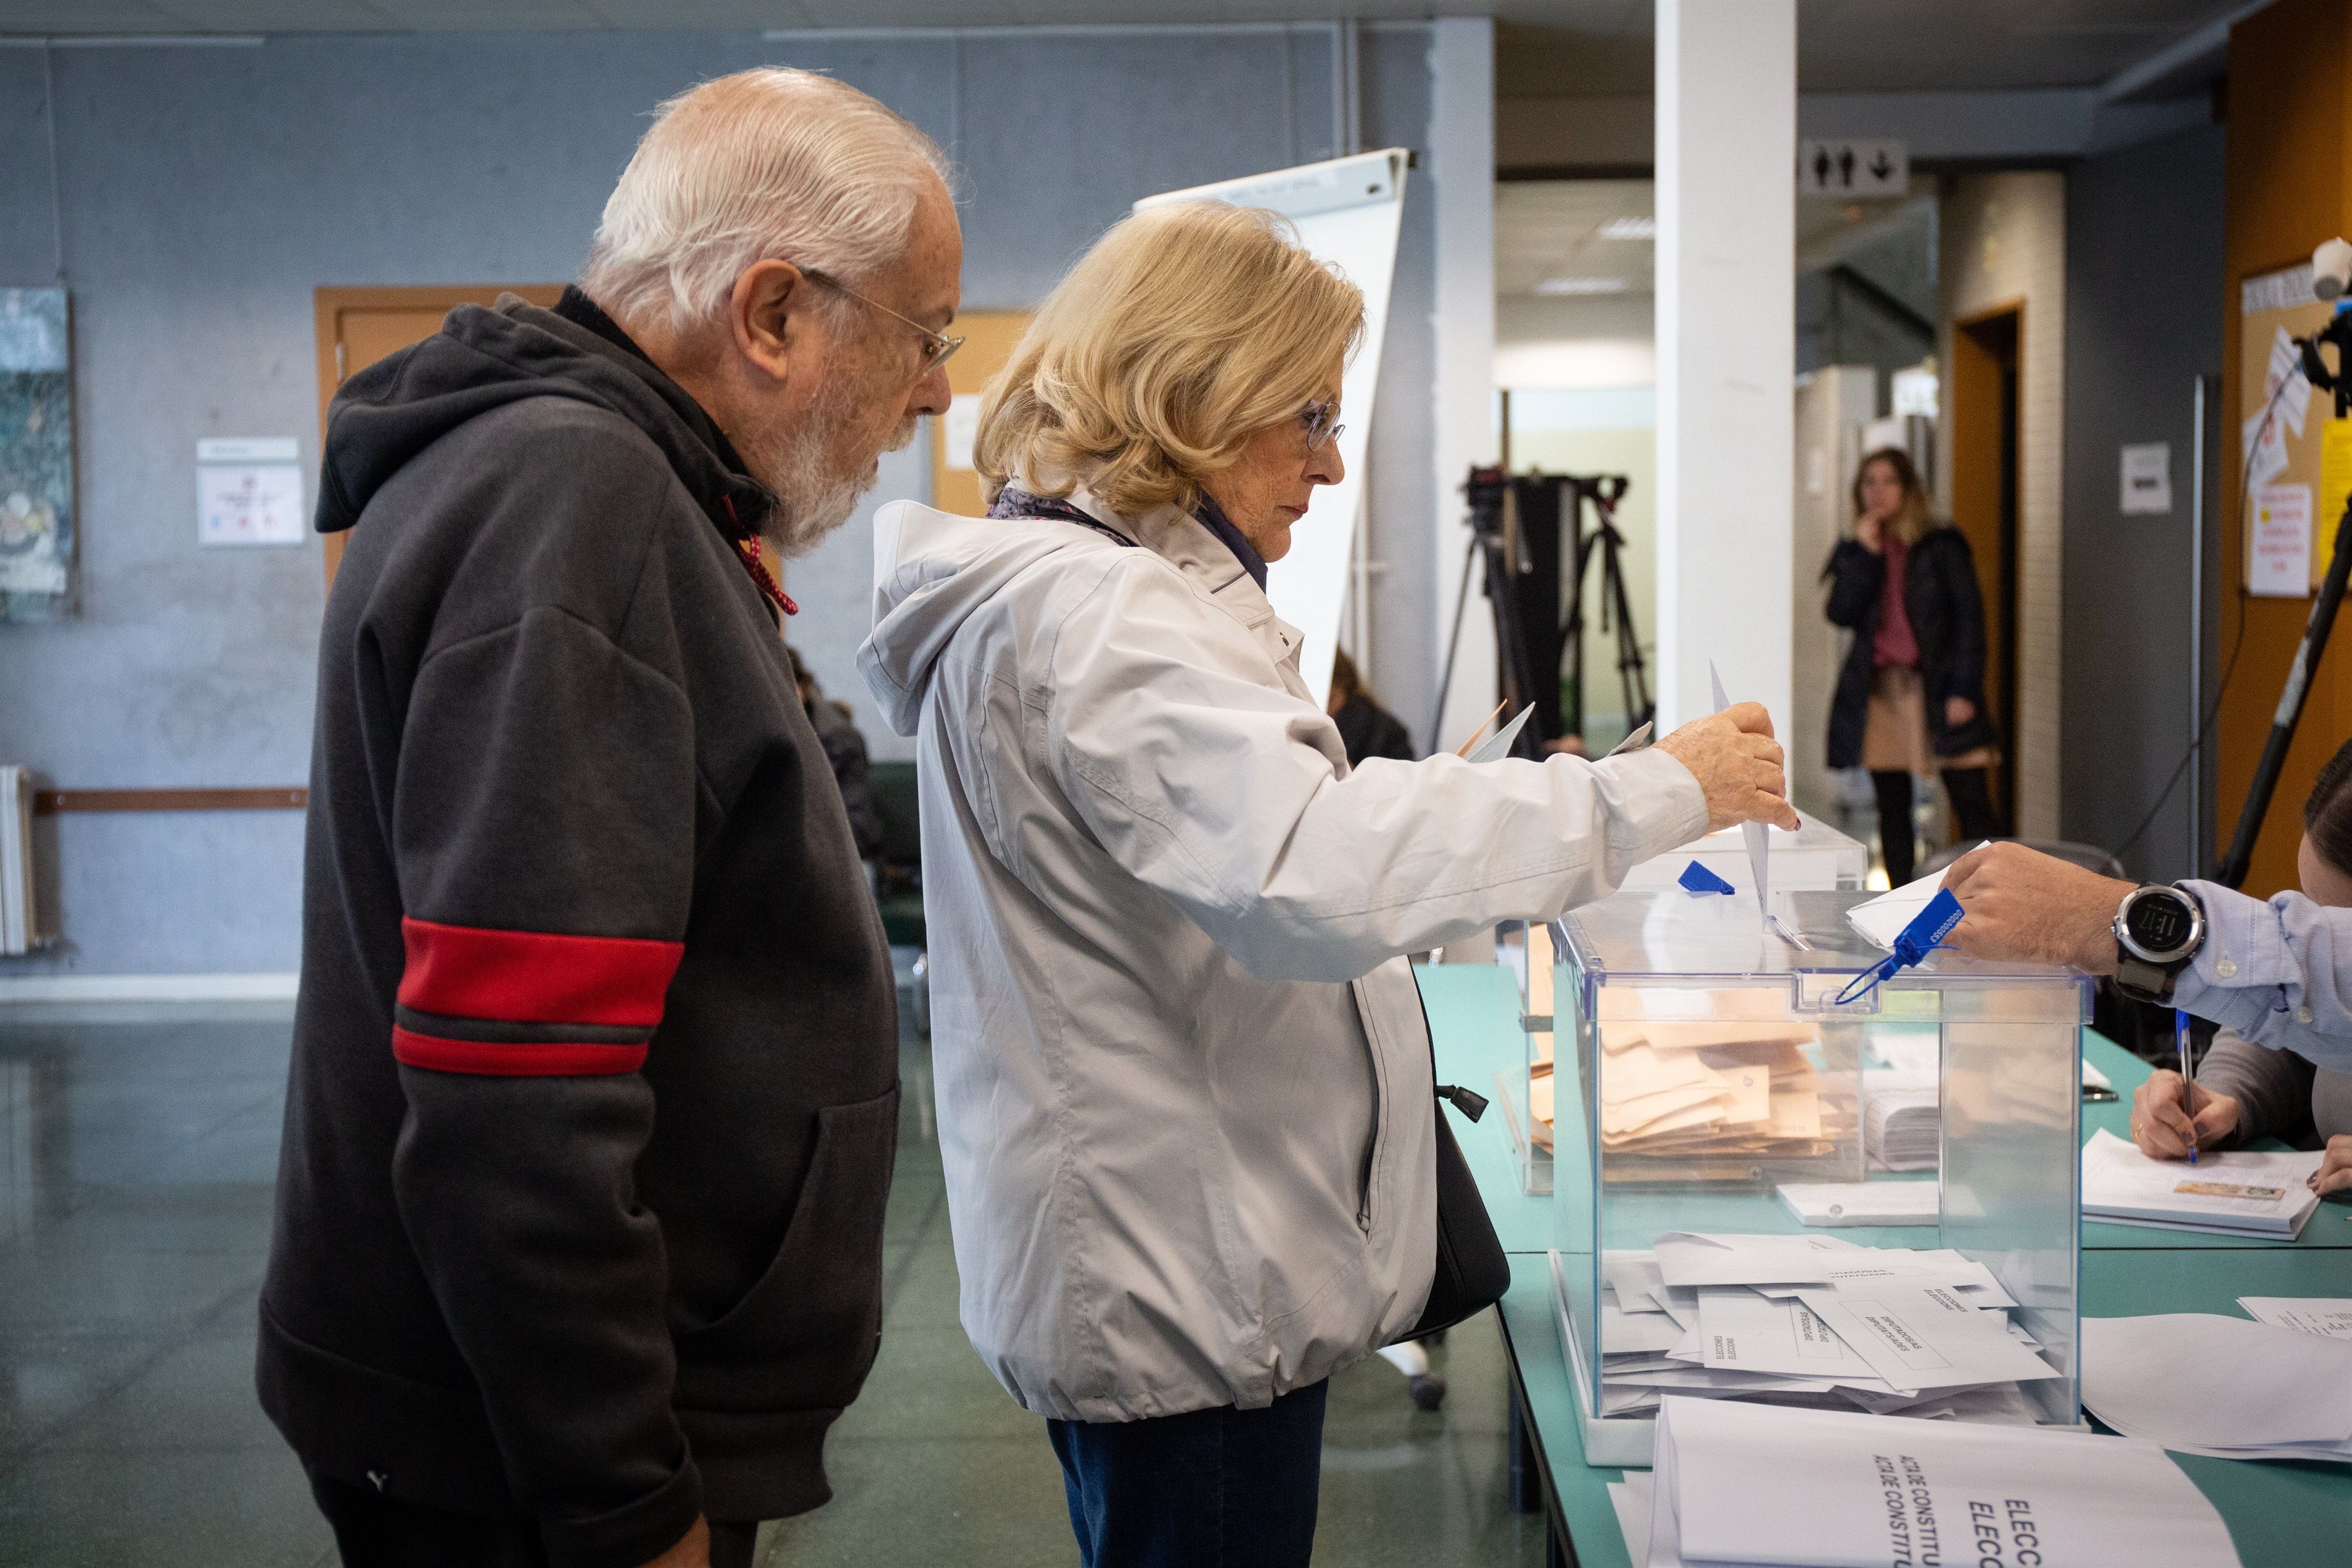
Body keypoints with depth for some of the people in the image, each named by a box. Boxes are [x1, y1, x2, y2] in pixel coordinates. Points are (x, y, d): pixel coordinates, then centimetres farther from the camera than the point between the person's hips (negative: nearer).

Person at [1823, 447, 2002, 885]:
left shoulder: (1942, 546, 1)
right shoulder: (1855, 551, 12)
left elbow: (1969, 618, -3)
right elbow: (1841, 613, -3)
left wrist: (1964, 690, -11)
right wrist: (1866, 552, -9)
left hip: (1938, 691, -4)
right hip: (1878, 692, 4)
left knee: (1973, 808, -7)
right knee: (1893, 811, 6)